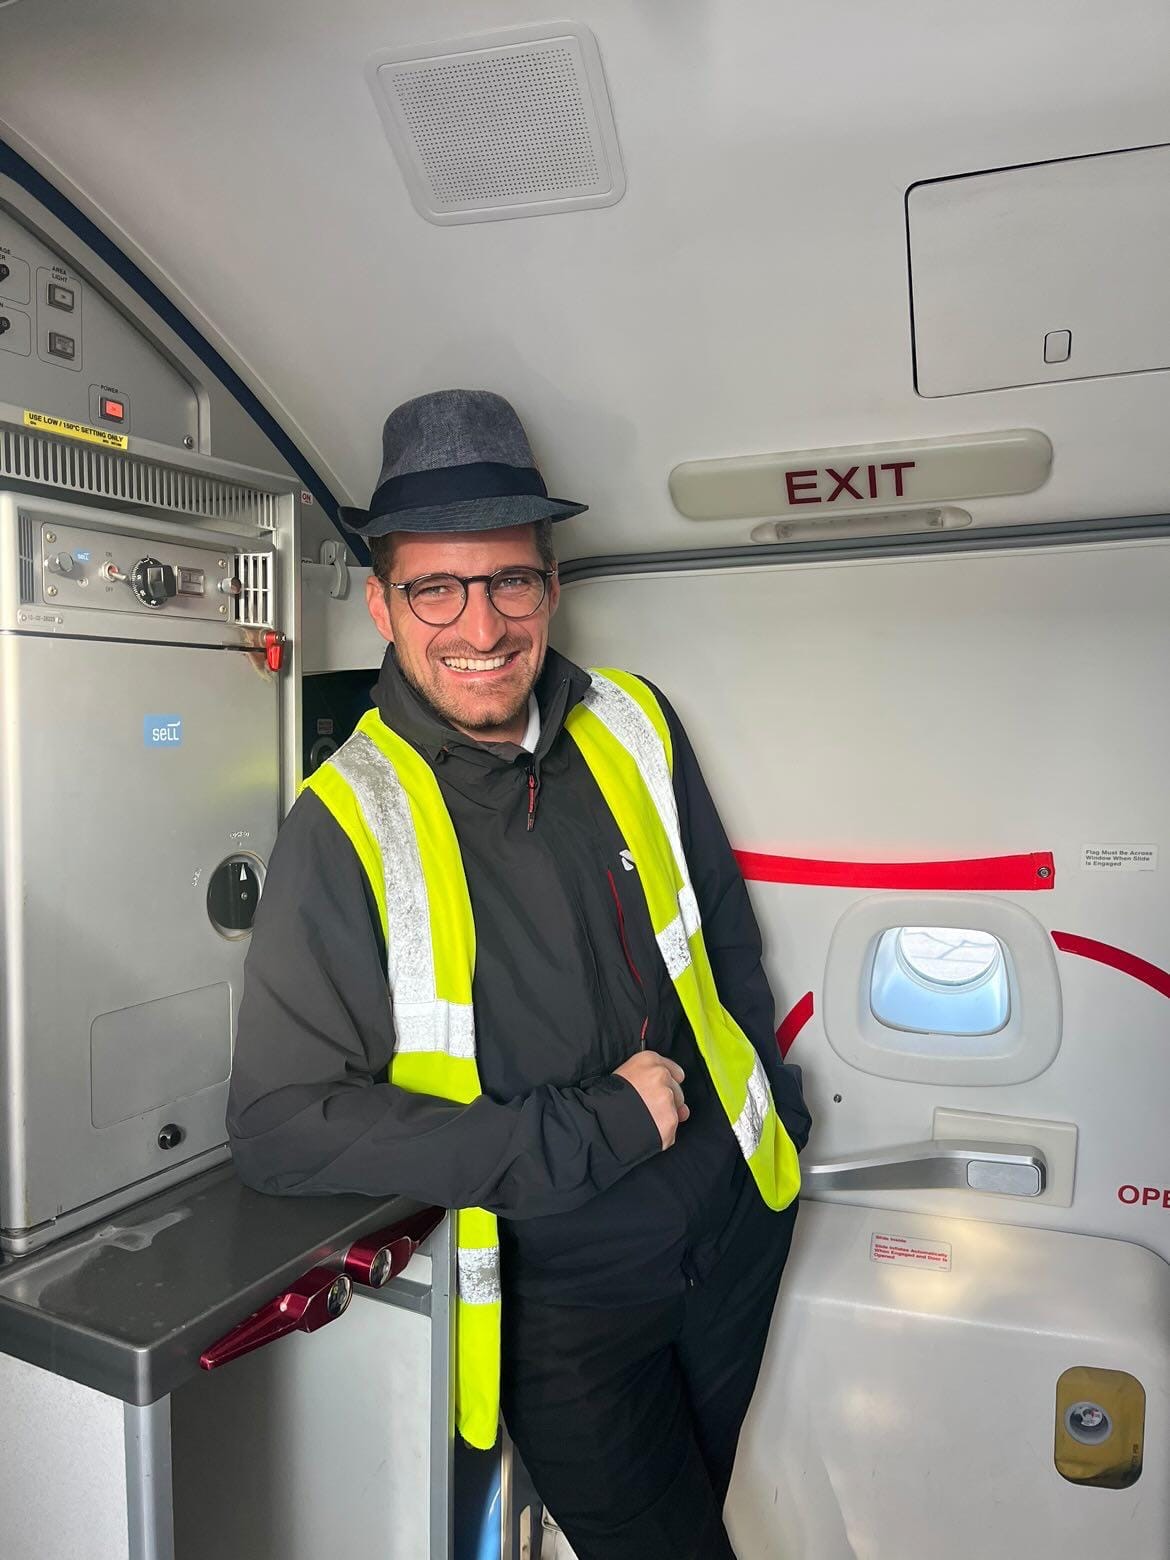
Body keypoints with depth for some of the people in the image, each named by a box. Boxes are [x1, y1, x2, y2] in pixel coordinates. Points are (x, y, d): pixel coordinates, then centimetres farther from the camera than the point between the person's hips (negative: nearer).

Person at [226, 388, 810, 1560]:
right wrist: (593, 1131, -24)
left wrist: (776, 1115, 12)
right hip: (564, 1299, -5)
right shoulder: (347, 826, -20)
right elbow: (281, 1125, -23)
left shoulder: (632, 728, -6)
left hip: (741, 1229, 5)